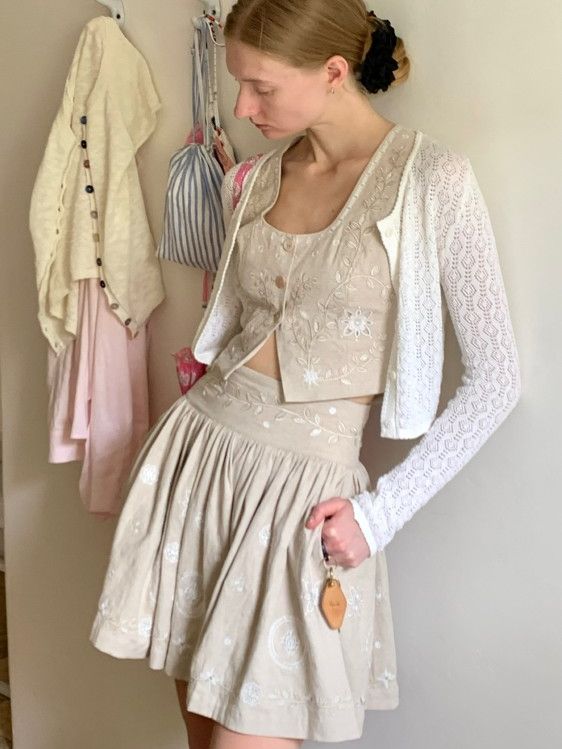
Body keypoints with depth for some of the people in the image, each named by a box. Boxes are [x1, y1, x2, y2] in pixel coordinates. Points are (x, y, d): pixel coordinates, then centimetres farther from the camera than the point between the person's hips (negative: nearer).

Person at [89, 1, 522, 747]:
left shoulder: (432, 178, -10)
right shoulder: (254, 180, 7)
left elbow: (495, 378, -8)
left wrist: (384, 511, -10)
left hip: (304, 489, -5)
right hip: (196, 452, 5)